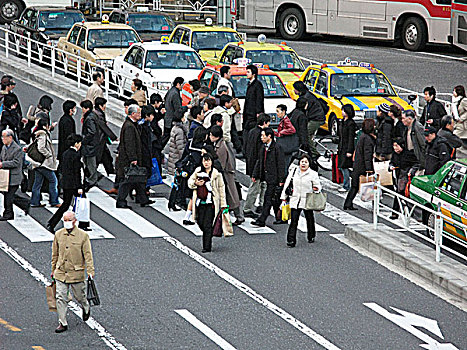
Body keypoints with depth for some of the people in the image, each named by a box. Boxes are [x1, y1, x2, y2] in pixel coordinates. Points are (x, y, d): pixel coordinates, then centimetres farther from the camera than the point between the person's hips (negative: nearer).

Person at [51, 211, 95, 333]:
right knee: (61, 298, -2)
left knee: (80, 296, 11)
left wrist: (90, 271, -14)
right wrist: (53, 270, 18)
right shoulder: (58, 234, 4)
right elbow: (55, 254, 14)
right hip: (61, 273, 3)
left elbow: (88, 254, -7)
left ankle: (86, 308, 44)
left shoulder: (83, 236, -7)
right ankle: (63, 323, 4)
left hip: (76, 273, -3)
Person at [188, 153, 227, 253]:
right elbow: (190, 182, 16)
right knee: (200, 223, 6)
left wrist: (223, 204, 2)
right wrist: (196, 183, -8)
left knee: (207, 225, -8)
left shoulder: (216, 174, -3)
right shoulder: (198, 171, 6)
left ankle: (207, 247, -3)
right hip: (200, 202, 4)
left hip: (211, 203, -4)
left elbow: (221, 189, 3)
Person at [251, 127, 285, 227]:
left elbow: (281, 165, -13)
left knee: (268, 198, -9)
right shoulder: (264, 148, 13)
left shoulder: (276, 148, -12)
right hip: (268, 177, 8)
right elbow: (259, 162, 20)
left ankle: (261, 220, -11)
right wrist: (255, 175, 16)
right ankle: (280, 218, 23)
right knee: (274, 199, 14)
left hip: (274, 178, -8)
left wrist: (281, 180, -14)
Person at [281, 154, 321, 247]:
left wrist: (316, 189, -20)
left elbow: (318, 186, 3)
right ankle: (291, 240, -9)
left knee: (309, 219, 13)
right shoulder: (294, 171, 7)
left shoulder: (313, 174, 0)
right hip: (295, 200, 1)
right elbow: (287, 184, 11)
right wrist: (284, 197, 9)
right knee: (293, 220, -8)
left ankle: (311, 237, 35)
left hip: (307, 201, -1)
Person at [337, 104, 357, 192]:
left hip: (347, 148, -9)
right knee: (342, 167, 10)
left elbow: (351, 138, -15)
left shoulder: (351, 123, -13)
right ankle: (346, 185, 18)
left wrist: (349, 151, -18)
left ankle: (346, 186, -2)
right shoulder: (342, 122, 14)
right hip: (342, 148, 9)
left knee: (345, 167, -7)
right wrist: (339, 147, 19)